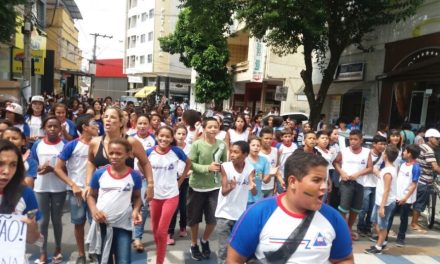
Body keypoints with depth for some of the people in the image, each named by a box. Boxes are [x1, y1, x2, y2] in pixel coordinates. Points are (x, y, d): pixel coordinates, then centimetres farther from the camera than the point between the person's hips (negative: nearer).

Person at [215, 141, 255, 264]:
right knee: (224, 247, 3)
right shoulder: (225, 167, -13)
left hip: (241, 214, 2)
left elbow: (255, 193, -12)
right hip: (225, 213, -2)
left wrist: (253, 187, -36)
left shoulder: (250, 169, -8)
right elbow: (224, 192, -17)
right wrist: (231, 187, -39)